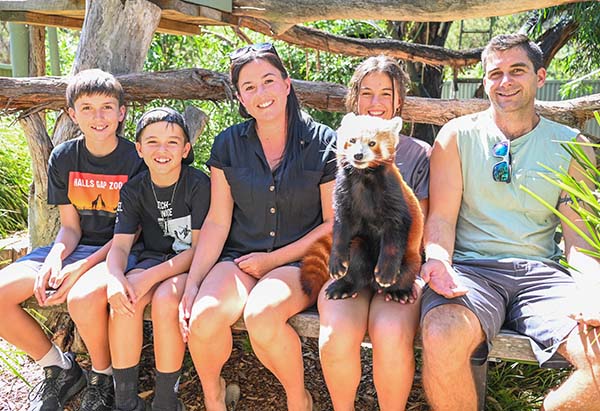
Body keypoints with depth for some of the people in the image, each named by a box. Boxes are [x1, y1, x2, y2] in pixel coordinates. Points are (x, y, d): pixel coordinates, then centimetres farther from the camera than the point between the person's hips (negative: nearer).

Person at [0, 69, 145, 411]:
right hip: (77, 246, 6)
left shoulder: (137, 159, -9)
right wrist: (54, 259, -16)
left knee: (83, 297, -37)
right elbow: (70, 226, 6)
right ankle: (59, 368, 7)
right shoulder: (64, 158, 5)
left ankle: (104, 377, -5)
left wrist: (81, 268, -21)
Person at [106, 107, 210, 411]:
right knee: (124, 299, -25)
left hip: (190, 266, -3)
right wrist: (114, 277, -29)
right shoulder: (133, 190, 1)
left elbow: (199, 248, -15)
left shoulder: (199, 185, -13)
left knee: (166, 298, -32)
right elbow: (120, 244, -5)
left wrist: (149, 277, -25)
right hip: (153, 258, 4)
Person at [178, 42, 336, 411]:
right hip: (240, 257, 3)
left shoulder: (323, 144, -3)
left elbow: (334, 224, -3)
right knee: (203, 320, -27)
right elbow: (217, 222, 3)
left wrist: (273, 259, -9)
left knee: (261, 315, -34)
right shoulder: (228, 145, 5)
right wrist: (193, 283, -8)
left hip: (300, 261, -2)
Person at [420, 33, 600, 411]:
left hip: (541, 272, 2)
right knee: (442, 338, -34)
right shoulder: (458, 135, 8)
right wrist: (438, 260, -20)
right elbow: (441, 217, 2)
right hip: (471, 268, -2)